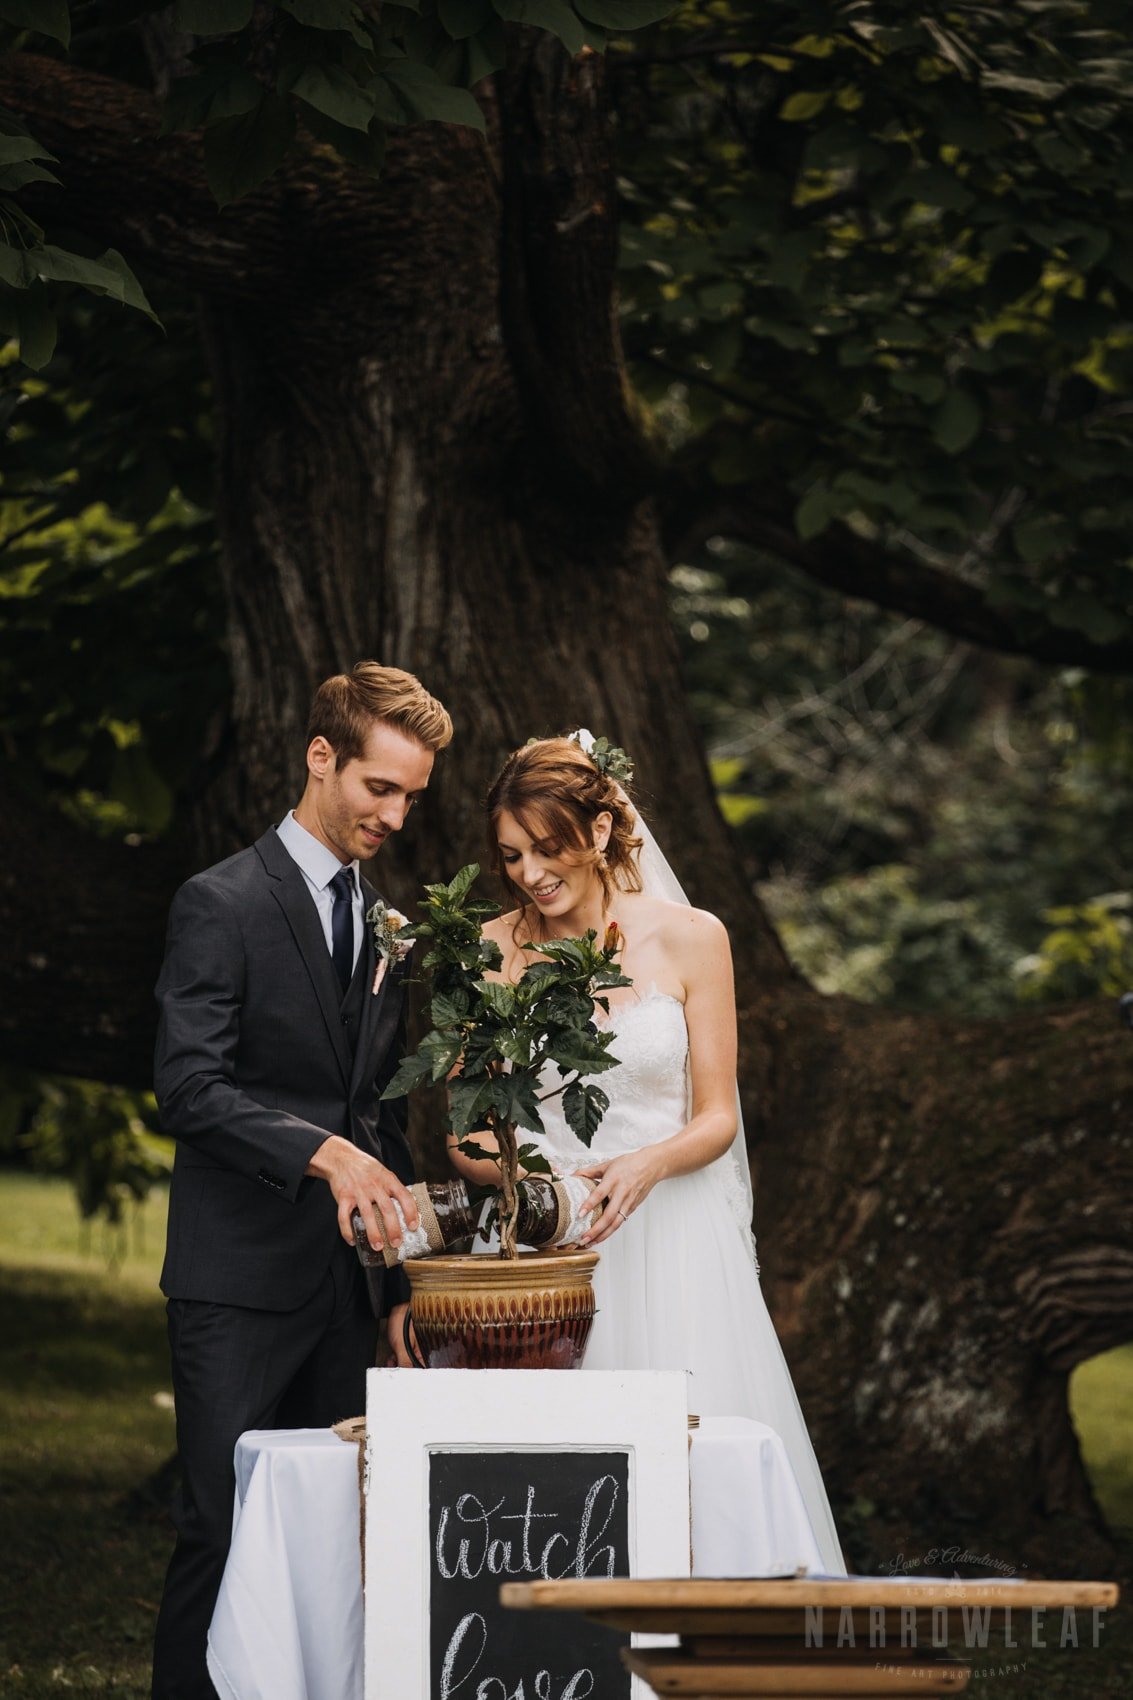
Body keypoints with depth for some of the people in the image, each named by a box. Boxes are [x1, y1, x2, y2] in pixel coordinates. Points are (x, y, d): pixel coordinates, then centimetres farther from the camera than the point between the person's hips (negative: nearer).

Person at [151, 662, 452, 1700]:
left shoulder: (384, 923, 16)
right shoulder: (222, 903, -5)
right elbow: (189, 1088, -16)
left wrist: (398, 1283, 17)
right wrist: (324, 1153, -28)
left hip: (346, 1283, 6)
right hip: (240, 1279, -6)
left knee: (331, 1534, 3)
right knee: (222, 1532, -8)